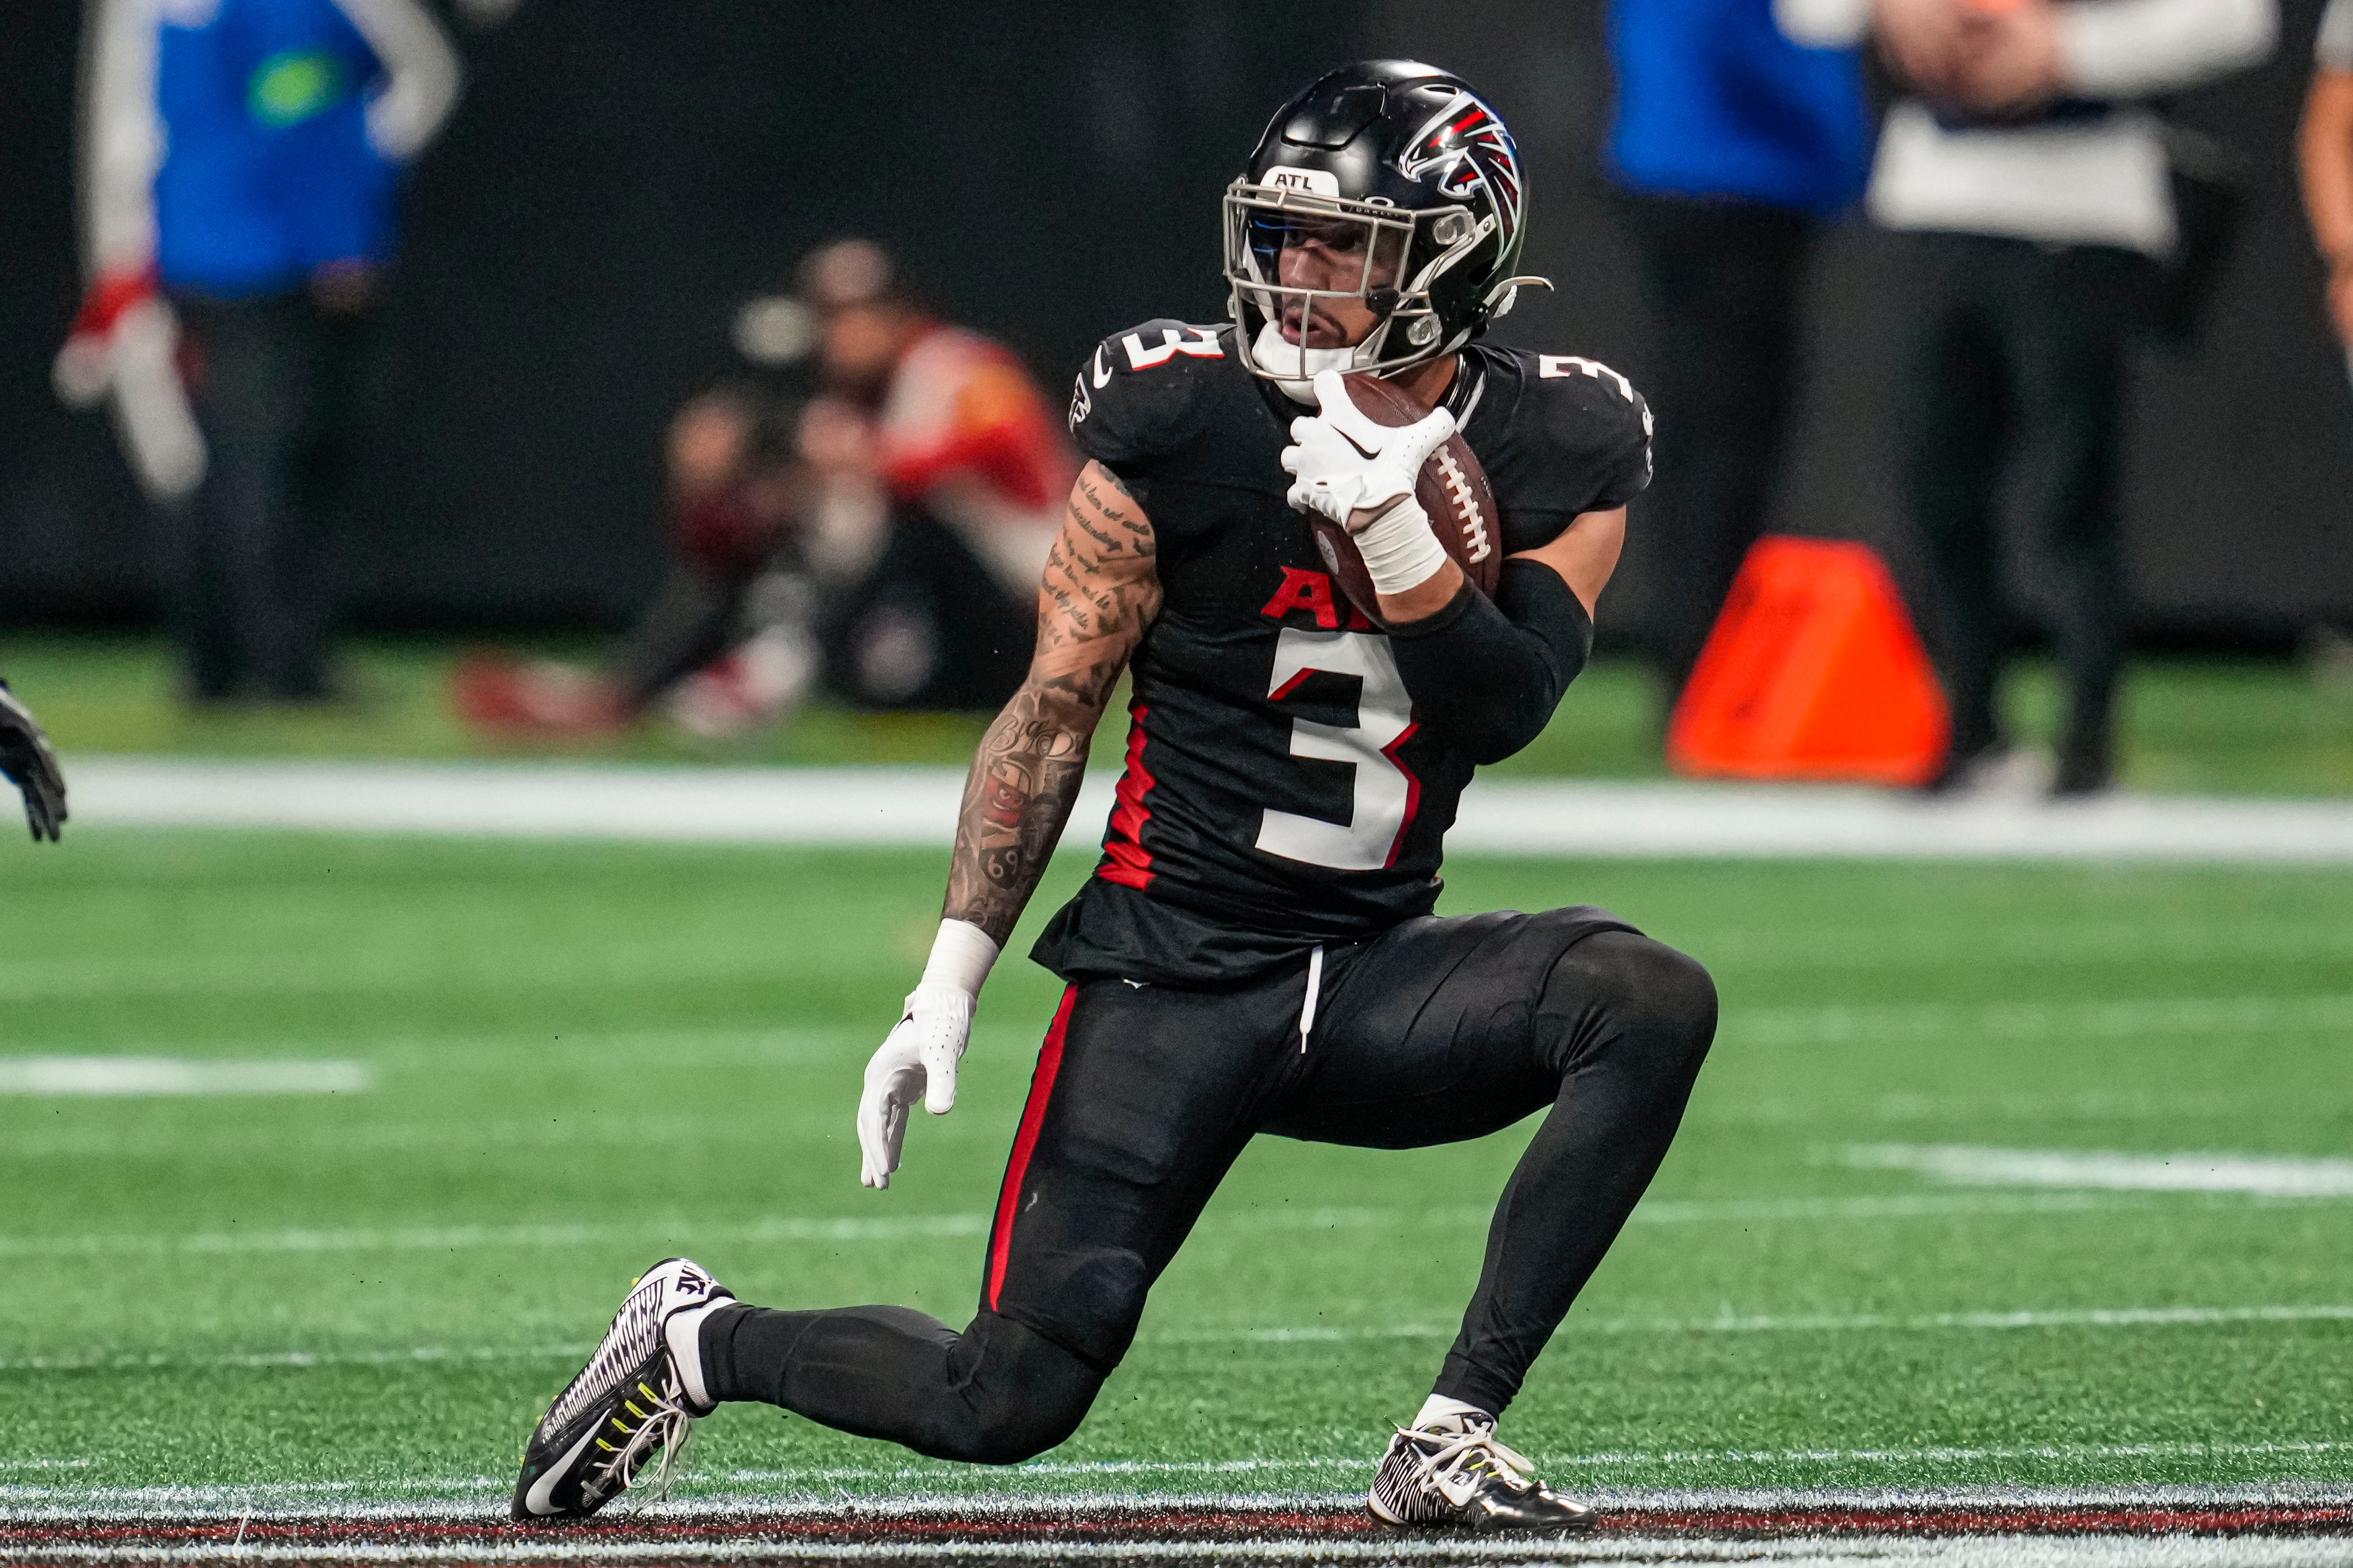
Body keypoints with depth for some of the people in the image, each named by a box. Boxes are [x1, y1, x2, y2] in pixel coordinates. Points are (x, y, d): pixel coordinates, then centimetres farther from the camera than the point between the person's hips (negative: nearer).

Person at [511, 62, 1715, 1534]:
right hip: (1174, 971, -3)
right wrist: (950, 983, -7)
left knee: (1655, 1001, -25)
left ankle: (1453, 1438, -19)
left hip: (1374, 973, 3)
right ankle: (702, 1342, 20)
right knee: (1010, 1403, -12)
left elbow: (1502, 711, -13)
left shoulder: (1557, 456, -1)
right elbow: (1052, 713, -4)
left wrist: (1397, 534, -29)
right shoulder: (1188, 427, -9)